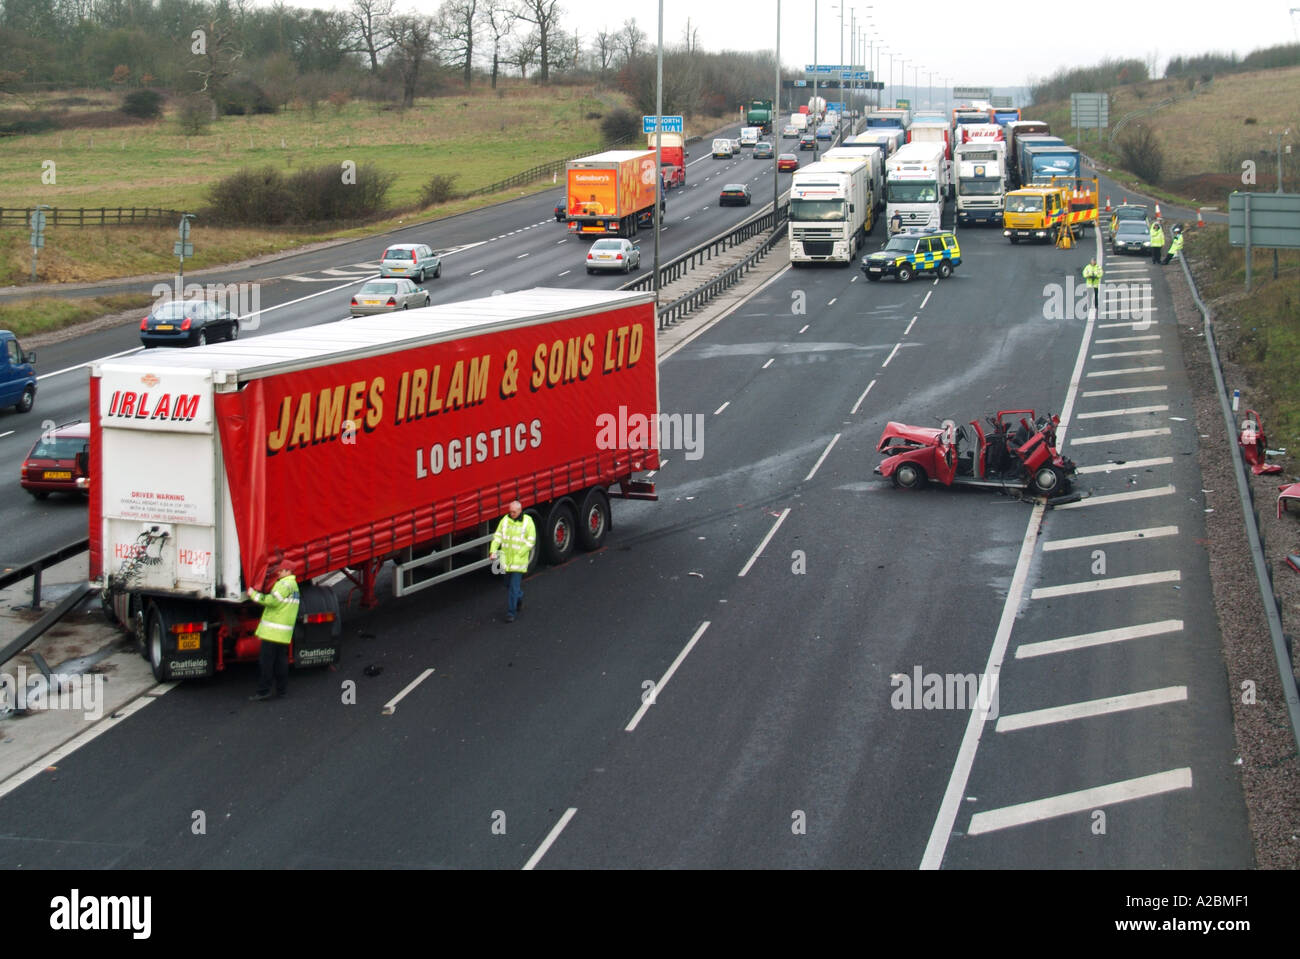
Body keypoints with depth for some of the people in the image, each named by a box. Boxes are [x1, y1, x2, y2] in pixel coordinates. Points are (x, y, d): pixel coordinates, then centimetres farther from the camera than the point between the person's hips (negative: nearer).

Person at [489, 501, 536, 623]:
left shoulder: (528, 522, -9)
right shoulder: (505, 520, 2)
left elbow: (530, 541, -8)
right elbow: (498, 536, 2)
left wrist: (518, 554, -15)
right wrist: (493, 551, -10)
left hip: (519, 560, -5)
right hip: (506, 558, 5)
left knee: (514, 585, -7)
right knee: (509, 584, 17)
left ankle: (511, 612, -3)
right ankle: (519, 599, 44)